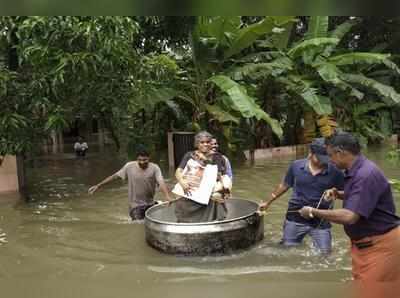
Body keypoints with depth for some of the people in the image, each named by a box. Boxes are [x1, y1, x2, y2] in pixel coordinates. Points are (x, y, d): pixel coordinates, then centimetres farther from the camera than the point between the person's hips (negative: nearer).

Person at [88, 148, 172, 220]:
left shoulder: (154, 168, -12)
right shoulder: (129, 166, -9)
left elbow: (161, 182, -25)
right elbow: (115, 176, 0)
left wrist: (167, 197, -42)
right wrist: (98, 185, 0)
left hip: (150, 204, 1)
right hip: (136, 205, -1)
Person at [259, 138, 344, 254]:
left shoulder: (334, 172, -10)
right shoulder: (296, 166, -5)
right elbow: (284, 185, 8)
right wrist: (268, 202, 15)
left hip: (321, 221, -1)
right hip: (295, 219, 1)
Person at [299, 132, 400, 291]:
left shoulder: (367, 174, -26)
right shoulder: (355, 171, 5)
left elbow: (350, 216, -31)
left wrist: (314, 212, -20)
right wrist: (339, 194, 7)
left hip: (379, 245, -9)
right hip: (363, 242, 9)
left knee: (372, 292, -1)